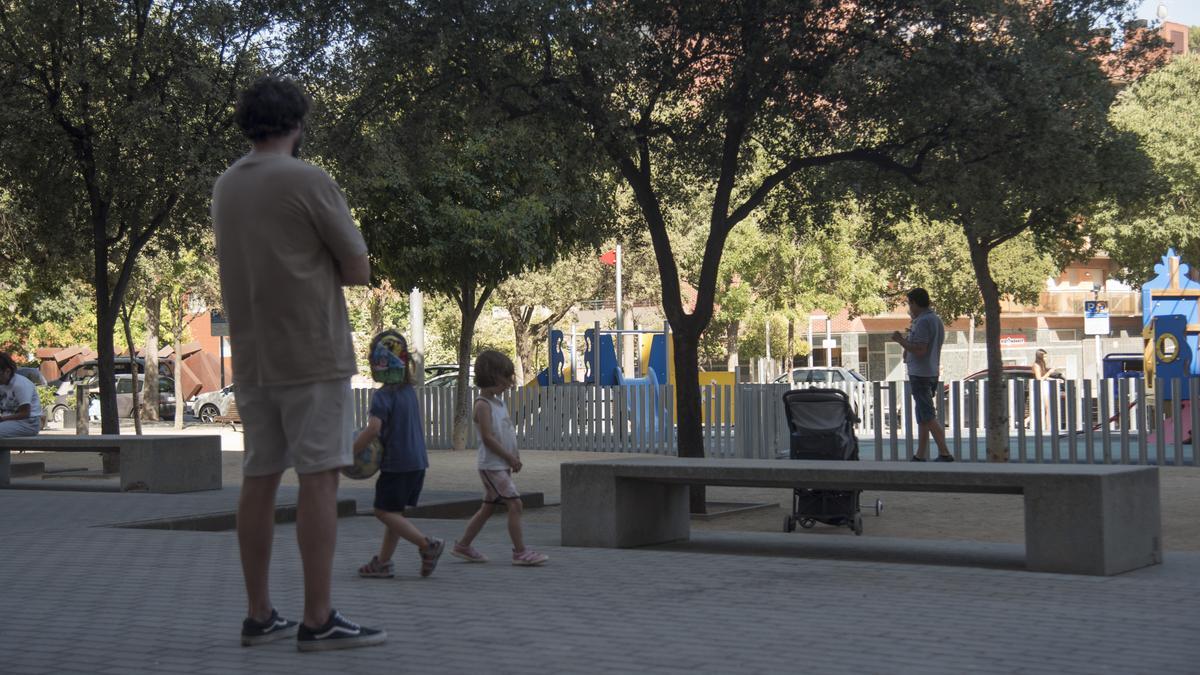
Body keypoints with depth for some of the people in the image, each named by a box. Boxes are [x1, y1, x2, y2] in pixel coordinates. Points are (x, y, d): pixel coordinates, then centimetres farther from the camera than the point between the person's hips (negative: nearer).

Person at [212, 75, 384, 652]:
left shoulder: (225, 188, 11)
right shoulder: (311, 183, -10)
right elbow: (358, 270, -5)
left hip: (252, 359, 7)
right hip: (312, 353, -7)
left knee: (259, 480, 8)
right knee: (318, 478, -6)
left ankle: (259, 615, 12)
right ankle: (318, 620, -8)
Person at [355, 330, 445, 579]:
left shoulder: (383, 396, -15)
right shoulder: (409, 391, 12)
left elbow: (373, 428, -25)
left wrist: (350, 452, -16)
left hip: (396, 463, -9)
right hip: (417, 461, 9)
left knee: (385, 511, -2)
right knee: (394, 512, 14)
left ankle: (428, 544, -10)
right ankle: (383, 561, 18)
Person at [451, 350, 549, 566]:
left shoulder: (499, 403, 15)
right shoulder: (483, 405, -14)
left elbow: (508, 432, 20)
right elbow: (487, 437, -20)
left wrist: (516, 456, 7)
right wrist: (509, 457, -16)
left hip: (502, 465, 10)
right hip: (492, 465, -10)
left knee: (489, 507, 15)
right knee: (515, 504, -13)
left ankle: (463, 546, 25)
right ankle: (520, 552, -11)